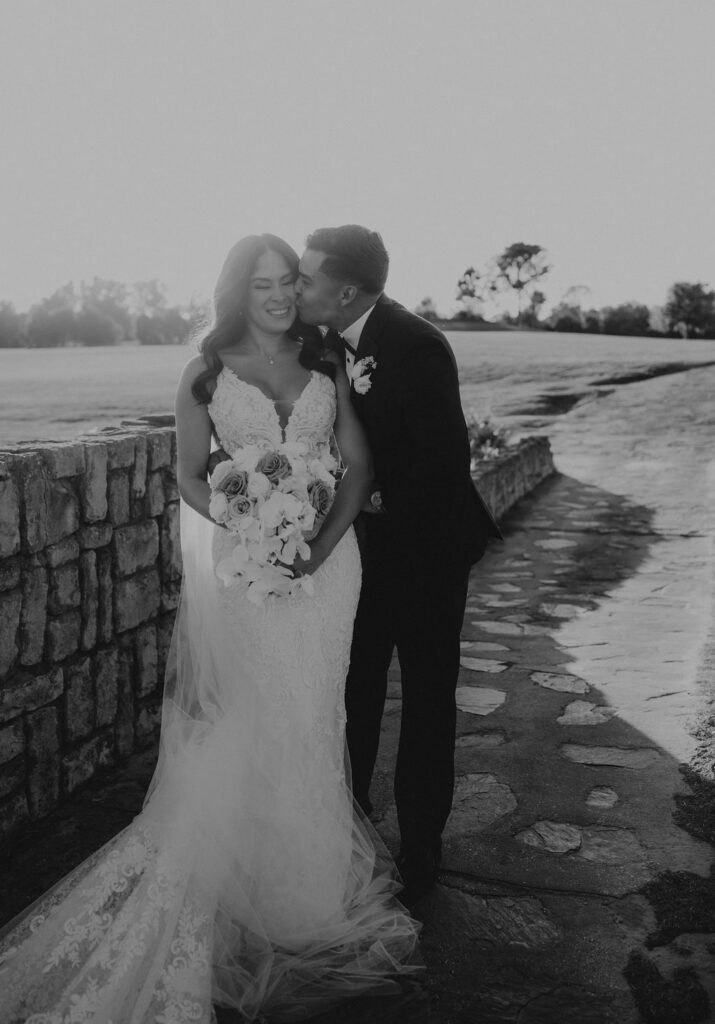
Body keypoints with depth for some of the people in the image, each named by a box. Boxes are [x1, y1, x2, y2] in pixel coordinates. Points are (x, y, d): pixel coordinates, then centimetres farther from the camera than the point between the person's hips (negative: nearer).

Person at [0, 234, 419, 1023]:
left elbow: (358, 464, 2)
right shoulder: (207, 374, 0)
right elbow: (189, 474, -1)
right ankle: (232, 883, 20)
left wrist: (323, 543, -13)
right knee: (237, 727, 2)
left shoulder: (327, 365, 5)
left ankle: (307, 884, 29)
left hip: (324, 559, 2)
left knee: (309, 722, 11)